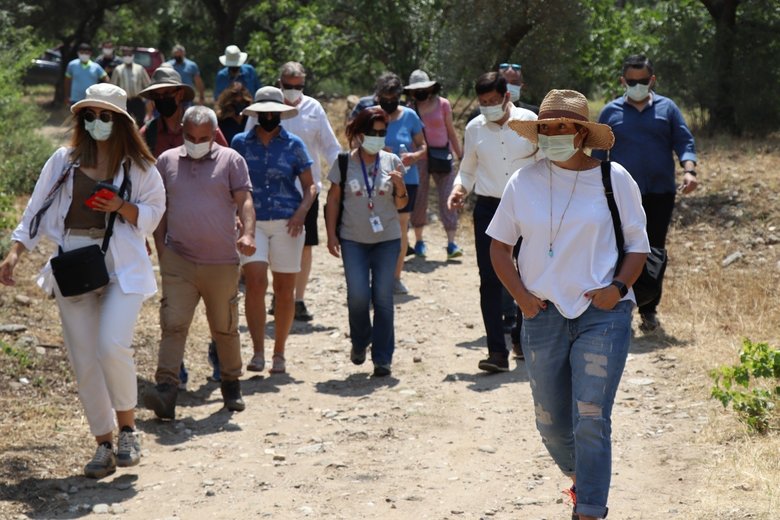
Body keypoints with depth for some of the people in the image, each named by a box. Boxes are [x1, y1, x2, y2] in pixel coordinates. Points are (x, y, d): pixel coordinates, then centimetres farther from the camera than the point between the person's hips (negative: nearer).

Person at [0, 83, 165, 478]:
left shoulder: (138, 167, 4)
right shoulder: (64, 161, 8)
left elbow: (153, 213, 9)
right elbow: (38, 208, 8)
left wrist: (122, 207, -10)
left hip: (122, 268, -2)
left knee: (113, 346, -21)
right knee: (84, 361, 2)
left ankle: (127, 428, 1)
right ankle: (104, 446, 14)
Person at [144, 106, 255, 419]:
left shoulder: (230, 160, 4)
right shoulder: (166, 161, 11)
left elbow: (244, 200, -4)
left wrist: (248, 233, -22)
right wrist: (161, 250, 9)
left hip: (221, 263, -1)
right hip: (178, 261, 1)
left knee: (225, 328, 11)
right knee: (173, 324, -12)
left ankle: (231, 385, 29)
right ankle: (166, 389, -18)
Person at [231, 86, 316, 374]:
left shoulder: (293, 144, 7)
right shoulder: (240, 142, 8)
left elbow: (310, 185, 8)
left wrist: (302, 211, -11)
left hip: (286, 223, 1)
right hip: (251, 221, -1)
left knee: (285, 291, 3)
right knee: (255, 283, -16)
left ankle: (279, 354, 15)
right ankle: (258, 352, -14)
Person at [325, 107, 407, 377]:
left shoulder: (392, 162, 2)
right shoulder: (344, 163, -1)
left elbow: (401, 204, 6)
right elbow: (333, 200, 5)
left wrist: (400, 187, -15)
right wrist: (331, 235, 0)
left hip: (387, 238, 1)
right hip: (353, 239, -1)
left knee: (383, 298, 0)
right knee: (358, 295, -7)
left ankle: (382, 358, 6)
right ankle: (360, 342, 21)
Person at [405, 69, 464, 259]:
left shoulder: (442, 104, 2)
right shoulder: (410, 109, 2)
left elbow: (451, 132, 9)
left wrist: (460, 156, 9)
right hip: (419, 157, 0)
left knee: (447, 198, -8)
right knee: (418, 198, 4)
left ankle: (451, 243, -11)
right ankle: (419, 241, 18)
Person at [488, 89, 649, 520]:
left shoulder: (613, 179, -3)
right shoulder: (524, 182, 2)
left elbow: (637, 245, 3)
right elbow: (499, 244, 9)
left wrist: (619, 287, -14)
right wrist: (521, 295, -3)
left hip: (603, 315, -3)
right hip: (543, 317, 3)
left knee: (591, 419, -9)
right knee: (551, 421, 12)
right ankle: (580, 477, 41)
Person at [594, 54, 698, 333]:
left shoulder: (667, 108, 8)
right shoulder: (611, 112, 7)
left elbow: (684, 142, 5)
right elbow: (598, 152, 11)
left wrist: (689, 170, -13)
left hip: (660, 194, 1)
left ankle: (649, 310, 16)